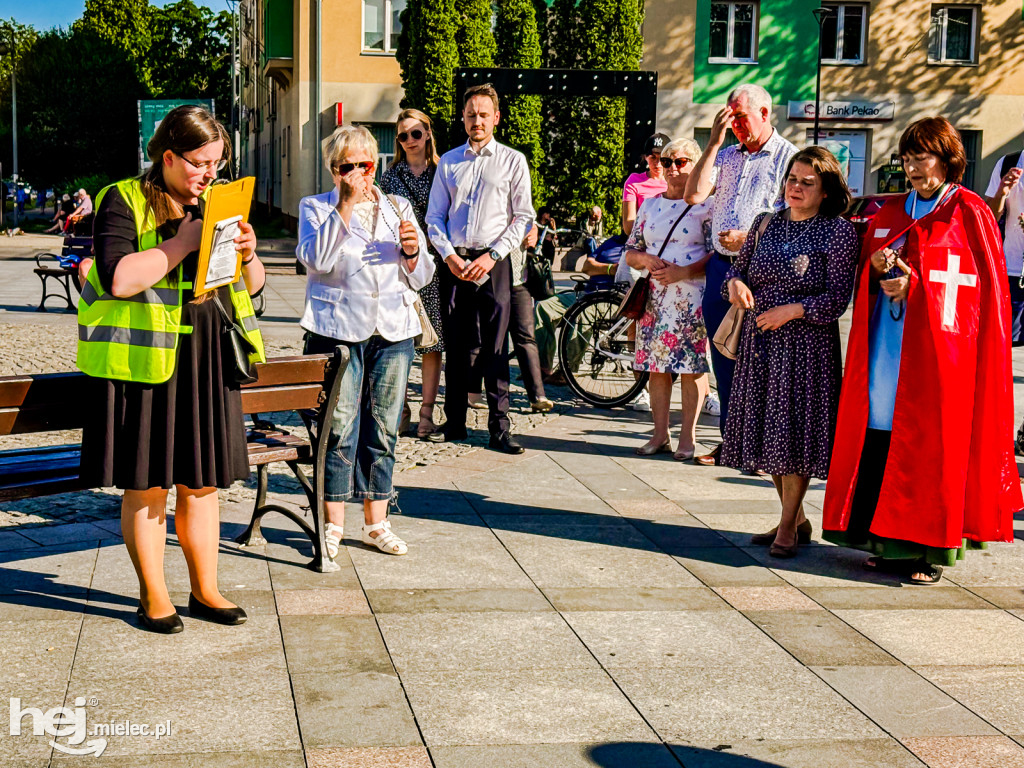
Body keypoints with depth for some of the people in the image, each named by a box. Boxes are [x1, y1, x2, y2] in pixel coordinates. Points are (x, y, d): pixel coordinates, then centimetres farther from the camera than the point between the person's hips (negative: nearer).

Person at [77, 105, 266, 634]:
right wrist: (183, 242, -20)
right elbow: (118, 278, -20)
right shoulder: (124, 201, -5)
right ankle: (153, 596, 16)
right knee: (146, 486, 3)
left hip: (207, 362, 5)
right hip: (143, 363, -5)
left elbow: (252, 287, 17)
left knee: (202, 482, 11)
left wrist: (247, 254, -4)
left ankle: (205, 589, 22)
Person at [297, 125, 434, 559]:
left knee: (384, 429, 7)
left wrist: (412, 251, -5)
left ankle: (376, 523, 18)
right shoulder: (316, 208, 7)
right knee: (339, 430, -4)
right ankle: (333, 524, 8)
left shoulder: (398, 209, 17)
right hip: (338, 330, -3)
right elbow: (315, 259, -12)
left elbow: (420, 278, 16)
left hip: (393, 332, 3)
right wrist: (345, 206, -15)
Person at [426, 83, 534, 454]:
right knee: (456, 344, 5)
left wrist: (492, 256, -9)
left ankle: (499, 427, -1)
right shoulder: (449, 162, 13)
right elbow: (434, 217, 12)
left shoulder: (513, 161, 6)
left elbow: (523, 217, 1)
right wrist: (450, 256, -4)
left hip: (493, 262, -2)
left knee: (495, 346, -5)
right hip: (454, 261, 2)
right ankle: (454, 422, 14)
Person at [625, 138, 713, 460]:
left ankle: (687, 437, 5)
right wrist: (647, 260, -5)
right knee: (656, 367, 6)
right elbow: (631, 252, 17)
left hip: (692, 296, -5)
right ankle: (660, 434, 14)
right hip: (654, 296, 5)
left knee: (692, 368, -3)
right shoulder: (650, 205, 15)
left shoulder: (706, 206, -1)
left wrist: (682, 272, -18)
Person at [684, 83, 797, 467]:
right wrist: (714, 142, 0)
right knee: (724, 359, 9)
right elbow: (694, 194, 2)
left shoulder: (788, 157, -1)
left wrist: (749, 238, -17)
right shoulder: (726, 155, 16)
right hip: (721, 265, 6)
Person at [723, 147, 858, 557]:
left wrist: (793, 310, -20)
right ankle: (797, 517, 27)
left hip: (807, 343, -6)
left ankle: (788, 526, 11)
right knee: (765, 430, 10)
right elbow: (739, 267, 14)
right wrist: (735, 283, -8)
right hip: (759, 340, 6)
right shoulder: (765, 223, 11)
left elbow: (837, 297, -10)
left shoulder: (839, 232, -5)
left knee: (795, 430, -4)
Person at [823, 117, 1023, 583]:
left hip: (938, 347, -5)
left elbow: (986, 286, -6)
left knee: (930, 439, -5)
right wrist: (876, 268, -4)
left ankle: (930, 548, 3)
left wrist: (914, 287, -14)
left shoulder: (969, 213, -1)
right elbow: (864, 277, 20)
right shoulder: (890, 214, 16)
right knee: (882, 434, 1)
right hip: (886, 347, 5)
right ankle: (889, 542, 10)